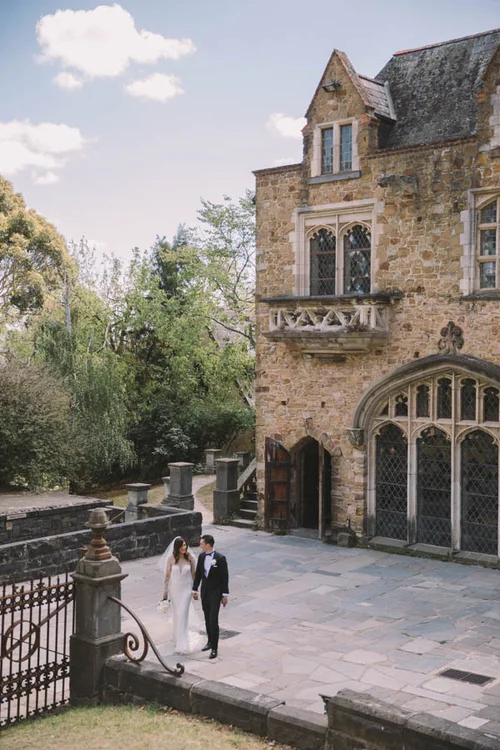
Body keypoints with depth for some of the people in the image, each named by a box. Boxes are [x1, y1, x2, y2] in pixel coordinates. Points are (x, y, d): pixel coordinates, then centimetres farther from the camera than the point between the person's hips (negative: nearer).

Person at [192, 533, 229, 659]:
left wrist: (225, 595, -9)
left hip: (215, 593, -5)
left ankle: (214, 648, -1)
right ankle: (210, 641, 31)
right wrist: (195, 590, 12)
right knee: (207, 619, 15)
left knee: (213, 621, -7)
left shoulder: (220, 558, -16)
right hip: (204, 592, 6)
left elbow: (225, 577, -11)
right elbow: (198, 574, 10)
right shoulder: (201, 556, 0)